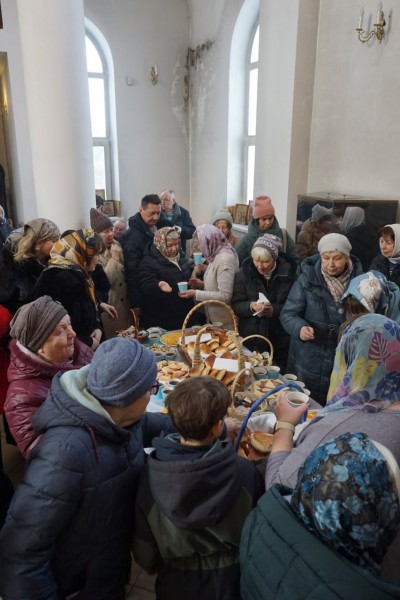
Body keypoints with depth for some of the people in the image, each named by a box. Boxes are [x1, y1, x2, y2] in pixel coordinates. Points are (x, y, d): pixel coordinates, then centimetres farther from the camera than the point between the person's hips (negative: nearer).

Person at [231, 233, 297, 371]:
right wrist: (250, 306, -20)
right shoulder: (245, 273, -1)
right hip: (250, 340, 1)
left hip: (279, 342, -1)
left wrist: (274, 310, -21)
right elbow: (236, 305, 0)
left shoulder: (288, 273, -6)